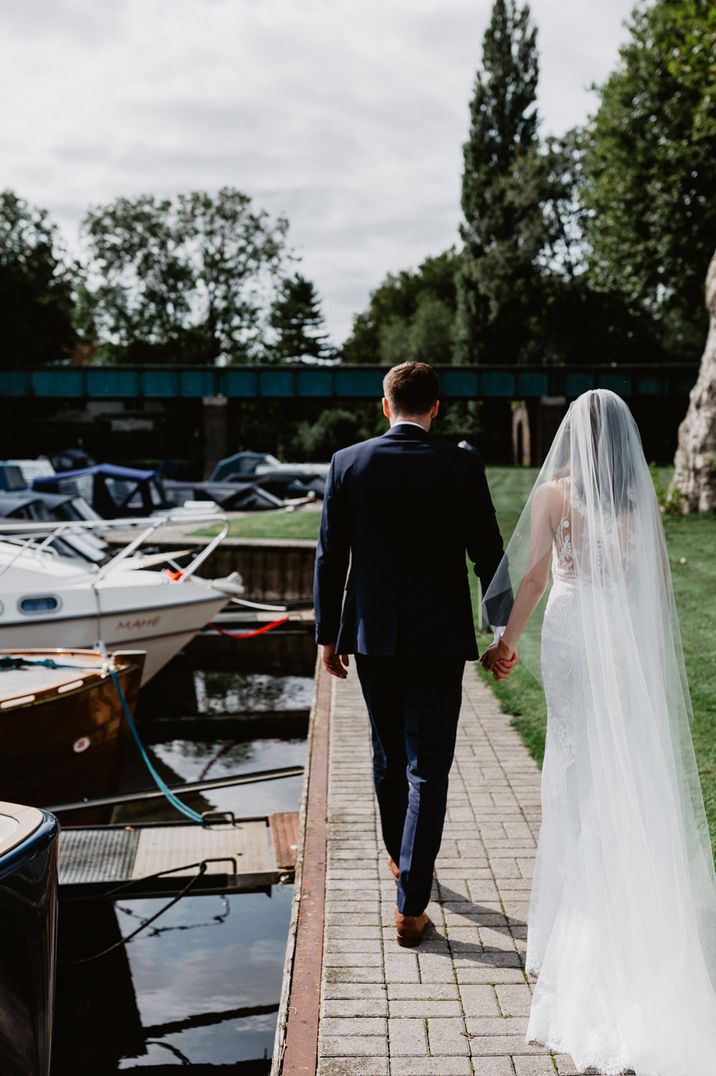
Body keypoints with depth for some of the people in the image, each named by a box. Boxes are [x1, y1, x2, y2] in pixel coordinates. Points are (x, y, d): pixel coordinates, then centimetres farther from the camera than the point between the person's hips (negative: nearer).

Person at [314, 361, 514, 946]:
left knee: (388, 755, 22)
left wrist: (328, 634, 9)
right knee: (427, 771, 3)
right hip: (440, 639, -2)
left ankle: (399, 856, 43)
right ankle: (411, 905, 2)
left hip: (373, 636, 3)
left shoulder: (347, 463, -3)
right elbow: (489, 554, -6)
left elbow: (330, 557, 0)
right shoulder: (462, 466, -8)